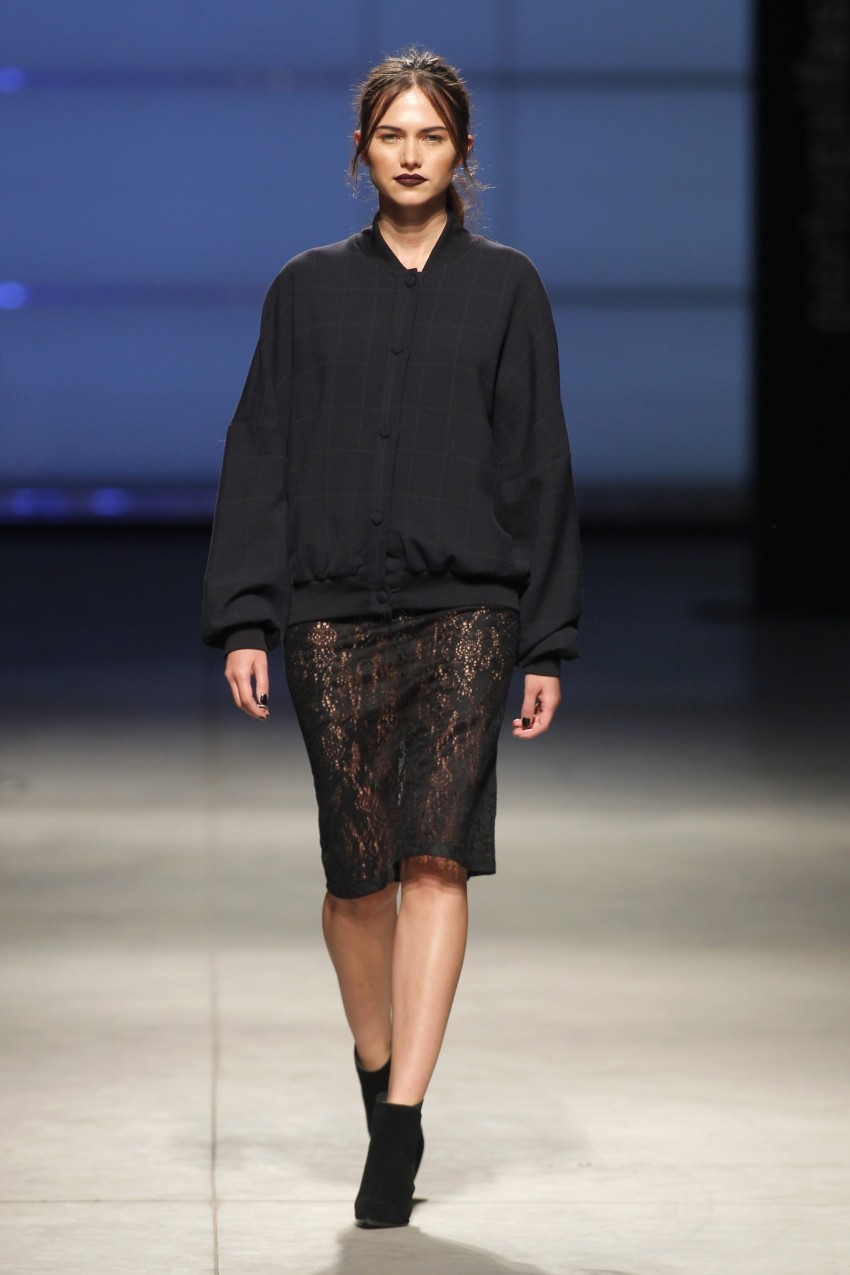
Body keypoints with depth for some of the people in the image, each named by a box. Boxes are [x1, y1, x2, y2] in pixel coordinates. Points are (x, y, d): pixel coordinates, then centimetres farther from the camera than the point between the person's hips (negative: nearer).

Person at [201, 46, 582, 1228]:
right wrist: (244, 620, -2)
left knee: (436, 853, -14)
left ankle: (399, 1131, -15)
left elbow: (540, 466, 5)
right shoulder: (308, 288, 8)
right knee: (359, 875, 4)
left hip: (466, 606, -1)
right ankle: (377, 1072, 29)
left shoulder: (506, 286, 6)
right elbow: (259, 457, 6)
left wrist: (549, 643, 1)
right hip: (333, 609, 1)